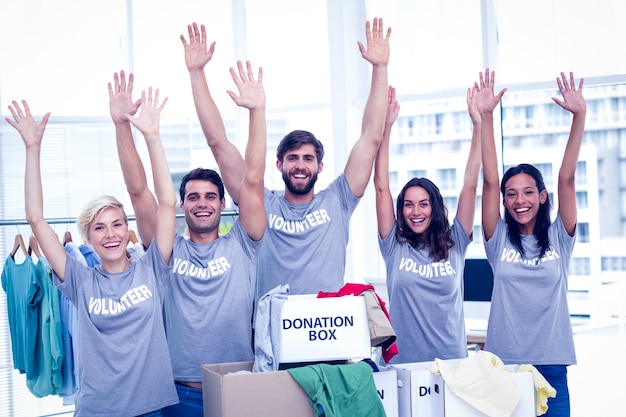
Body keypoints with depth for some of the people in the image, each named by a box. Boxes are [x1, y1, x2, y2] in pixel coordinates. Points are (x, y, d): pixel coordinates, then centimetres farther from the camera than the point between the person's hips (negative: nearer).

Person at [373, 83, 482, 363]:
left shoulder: (454, 244, 4)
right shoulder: (395, 246, 2)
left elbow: (470, 185, 1)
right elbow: (381, 187, -1)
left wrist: (478, 125, -3)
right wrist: (386, 127, -6)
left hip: (452, 362, 1)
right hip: (402, 363, -1)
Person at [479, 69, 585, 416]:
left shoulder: (559, 239, 5)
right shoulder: (499, 239, 4)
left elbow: (566, 178, -4)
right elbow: (490, 181, -4)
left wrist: (579, 115, -13)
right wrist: (485, 117, -12)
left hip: (551, 364, 0)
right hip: (504, 363, 0)